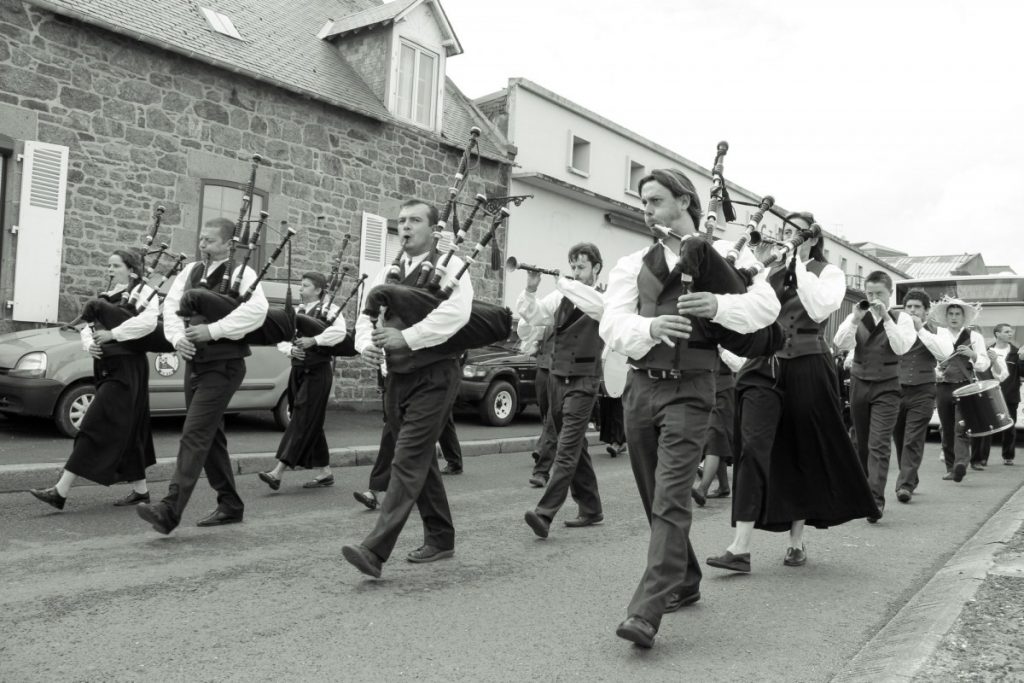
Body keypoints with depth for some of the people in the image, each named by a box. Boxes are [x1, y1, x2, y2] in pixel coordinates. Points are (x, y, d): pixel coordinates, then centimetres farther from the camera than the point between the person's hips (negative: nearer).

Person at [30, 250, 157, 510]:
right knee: (125, 430, 12)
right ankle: (140, 489, 21)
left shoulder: (143, 292, -5)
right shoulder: (107, 297, 18)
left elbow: (148, 322, -23)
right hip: (106, 367, 9)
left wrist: (112, 334, -24)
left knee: (96, 427, -10)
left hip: (126, 369, -8)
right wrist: (90, 344, -6)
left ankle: (61, 491, -10)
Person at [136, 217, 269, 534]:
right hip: (195, 362, 7)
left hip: (223, 365, -7)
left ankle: (170, 510, -15)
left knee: (194, 435, -13)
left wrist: (213, 330, -25)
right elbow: (171, 305, 6)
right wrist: (178, 336, -12)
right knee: (210, 436, 12)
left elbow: (257, 309, -24)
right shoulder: (191, 271, 12)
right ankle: (230, 505, 24)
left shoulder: (242, 274, -7)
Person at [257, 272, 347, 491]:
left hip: (318, 372, -7)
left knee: (303, 421, -8)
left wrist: (314, 340, -27)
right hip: (298, 371, 7)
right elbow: (281, 339, 11)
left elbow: (339, 331, -24)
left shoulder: (329, 310, -5)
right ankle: (325, 472, 21)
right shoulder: (296, 312, 14)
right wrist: (291, 349, -8)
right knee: (311, 423, 11)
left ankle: (278, 472, -12)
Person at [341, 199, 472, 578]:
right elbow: (366, 316, 10)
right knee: (421, 460, 14)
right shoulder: (387, 273, 15)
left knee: (408, 460, -12)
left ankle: (375, 550, -14)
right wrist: (367, 343, -12)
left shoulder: (450, 267, -4)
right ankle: (440, 538, 27)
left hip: (433, 376, -7)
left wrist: (406, 337, -27)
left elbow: (454, 312, -21)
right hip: (397, 376, 7)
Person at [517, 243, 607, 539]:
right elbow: (530, 316, 3)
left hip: (582, 381, -6)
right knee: (575, 447, 13)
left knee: (567, 449, -12)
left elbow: (595, 304, -27)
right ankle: (591, 509, 25)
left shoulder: (604, 298, -4)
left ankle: (544, 514, -16)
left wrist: (563, 283, -21)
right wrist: (530, 289, -13)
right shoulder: (561, 297, 11)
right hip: (557, 378, 6)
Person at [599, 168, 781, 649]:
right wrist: (651, 327, -25)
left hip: (688, 388, -4)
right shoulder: (633, 265, 10)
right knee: (654, 498, 14)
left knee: (671, 500, -13)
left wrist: (718, 305, -25)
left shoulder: (723, 253, 5)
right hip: (640, 386, 5)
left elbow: (767, 305, -7)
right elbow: (612, 325, -4)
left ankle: (647, 611, -12)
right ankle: (684, 583, 34)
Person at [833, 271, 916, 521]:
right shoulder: (857, 317, 7)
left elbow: (901, 347, -15)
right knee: (862, 443, 11)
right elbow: (842, 343, -8)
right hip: (859, 384, 3)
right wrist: (855, 319, -21)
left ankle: (875, 501, -17)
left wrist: (886, 318, -21)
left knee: (879, 445, -13)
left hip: (886, 387, -3)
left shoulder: (902, 319, 1)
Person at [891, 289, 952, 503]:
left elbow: (945, 353, -15)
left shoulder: (934, 331, 5)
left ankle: (905, 484, -8)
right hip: (896, 389, 3)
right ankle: (910, 479, 28)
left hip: (922, 392, -3)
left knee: (913, 440, -9)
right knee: (899, 438, 11)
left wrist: (921, 330, -15)